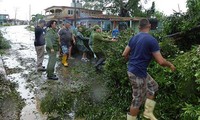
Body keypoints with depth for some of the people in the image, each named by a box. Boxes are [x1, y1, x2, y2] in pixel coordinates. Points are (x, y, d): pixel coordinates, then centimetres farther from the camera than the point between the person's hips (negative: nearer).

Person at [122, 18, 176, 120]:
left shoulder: (133, 38, 4)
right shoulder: (152, 40, -18)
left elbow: (124, 54, 9)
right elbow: (161, 62, -18)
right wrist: (170, 65, 2)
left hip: (132, 70, 9)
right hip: (138, 73, -9)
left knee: (153, 86, 23)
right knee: (137, 100, 6)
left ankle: (148, 112, 29)